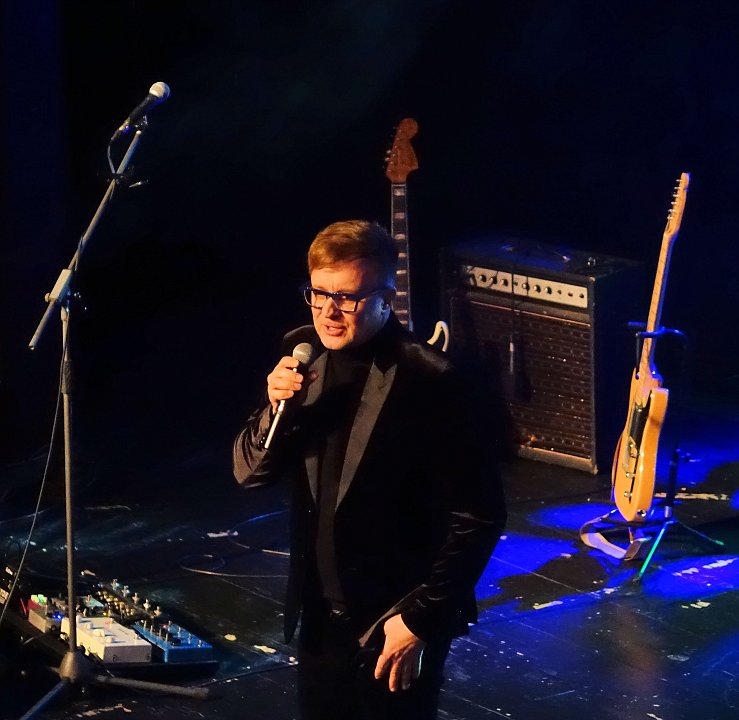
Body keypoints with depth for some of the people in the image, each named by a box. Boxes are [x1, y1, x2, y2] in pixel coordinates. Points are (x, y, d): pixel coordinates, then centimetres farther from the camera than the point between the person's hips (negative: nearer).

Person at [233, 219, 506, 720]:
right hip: (320, 616, 6)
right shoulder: (303, 356, 0)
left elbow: (478, 518, -17)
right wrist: (278, 409, -15)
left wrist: (421, 618, -16)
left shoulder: (432, 383, -20)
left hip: (398, 624, -6)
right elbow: (250, 472, 4)